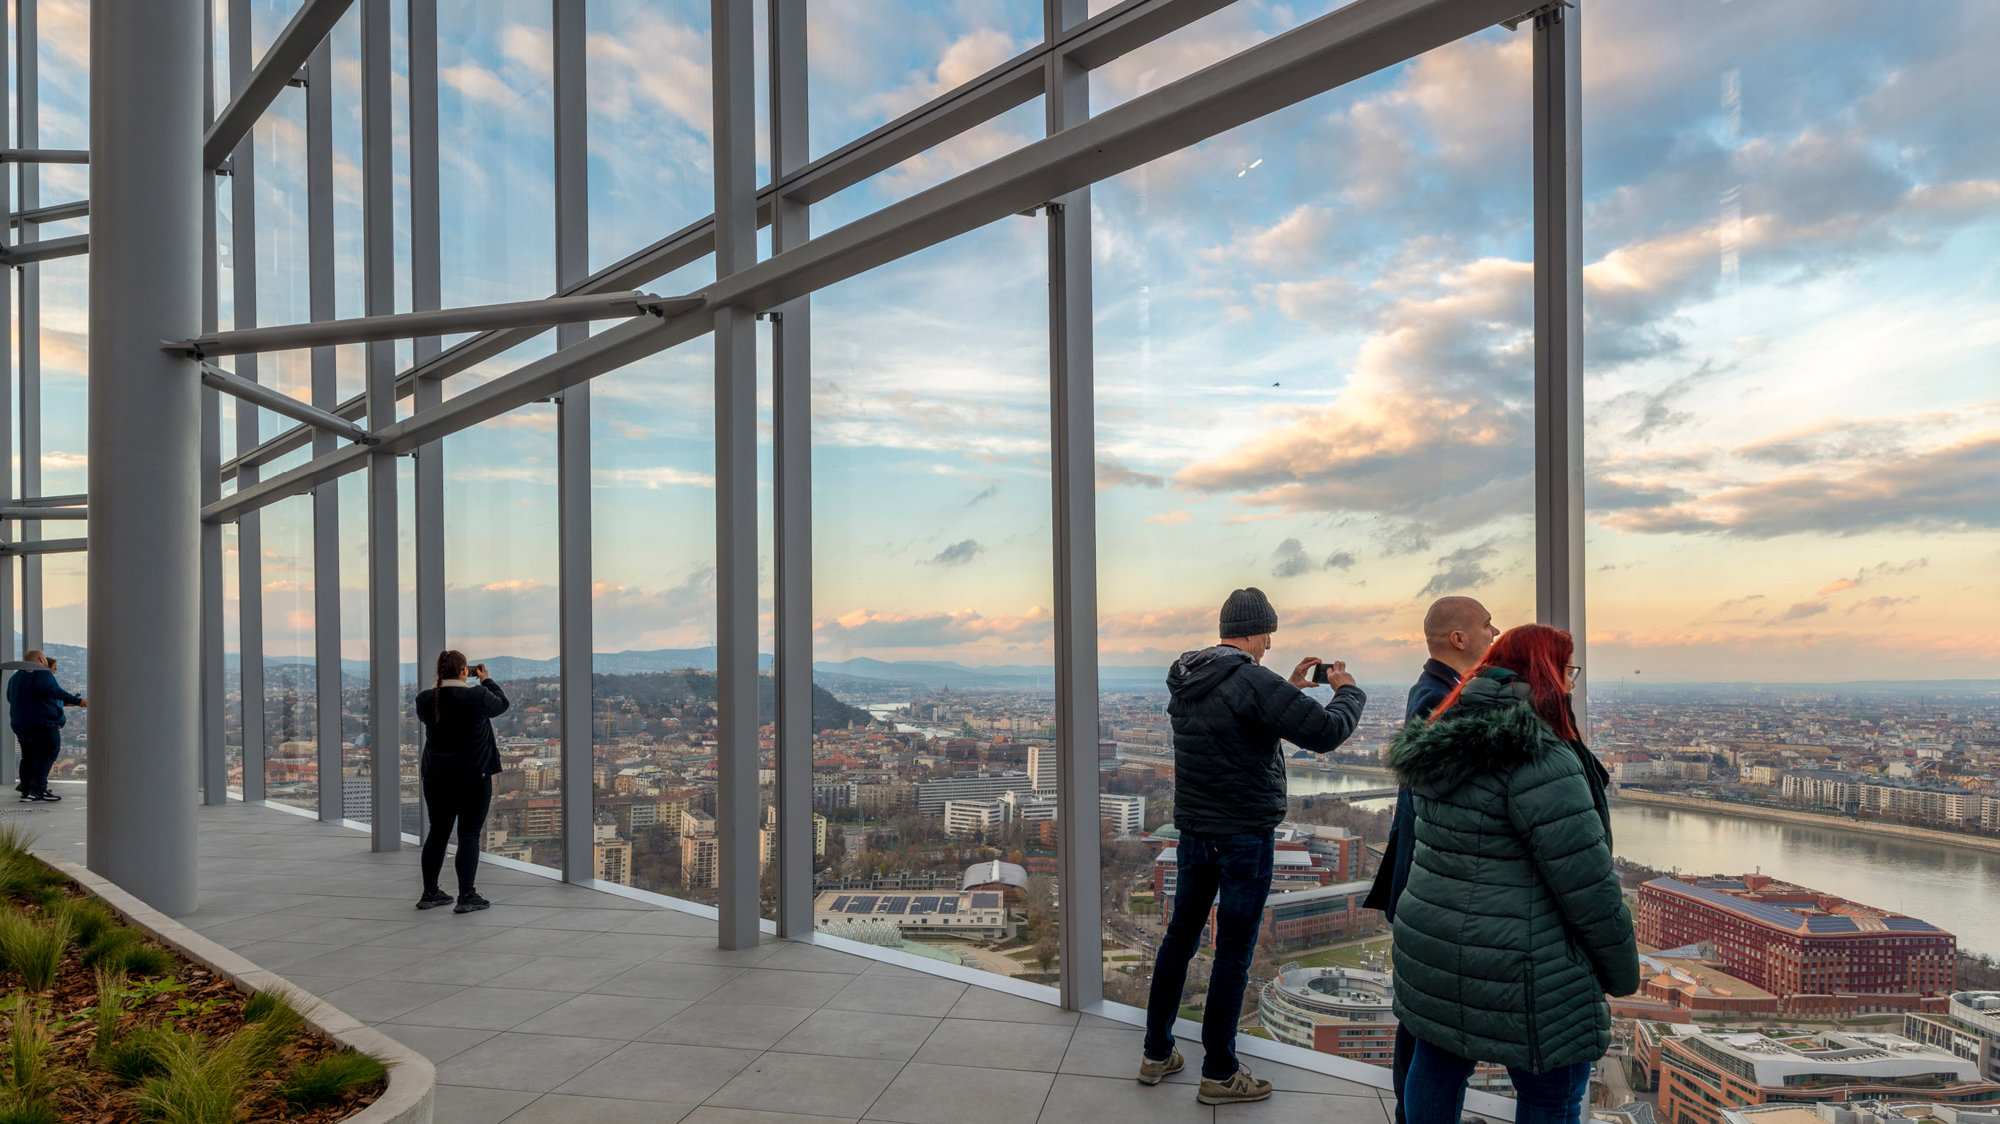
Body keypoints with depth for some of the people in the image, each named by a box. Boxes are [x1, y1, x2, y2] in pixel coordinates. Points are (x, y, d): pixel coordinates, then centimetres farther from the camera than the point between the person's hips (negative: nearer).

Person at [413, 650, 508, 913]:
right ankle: (466, 897, 1)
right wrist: (486, 680, 20)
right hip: (474, 778, -4)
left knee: (437, 833, 15)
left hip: (436, 778, 5)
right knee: (469, 835, 0)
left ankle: (429, 893, 23)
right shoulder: (478, 697, -14)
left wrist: (444, 684, 20)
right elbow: (502, 703, 6)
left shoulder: (426, 700, -2)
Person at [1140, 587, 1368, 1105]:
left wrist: (1290, 688, 19)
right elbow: (1325, 732, -22)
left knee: (1180, 936, 17)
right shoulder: (1254, 682, -21)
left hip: (1193, 829, 8)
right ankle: (1219, 1073, 14)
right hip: (1243, 836, -8)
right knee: (1233, 952, 4)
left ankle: (1157, 1053, 27)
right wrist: (1346, 690, -3)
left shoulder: (1186, 680, 5)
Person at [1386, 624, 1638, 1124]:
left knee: (1436, 1066, 20)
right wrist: (1623, 974, -6)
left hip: (1429, 950, 8)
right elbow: (1590, 889, -18)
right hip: (1518, 974, -8)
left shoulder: (1441, 745, 4)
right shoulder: (1541, 762, -22)